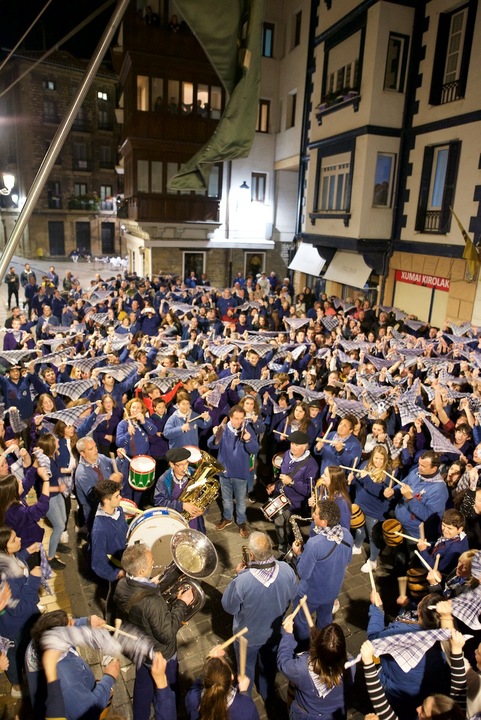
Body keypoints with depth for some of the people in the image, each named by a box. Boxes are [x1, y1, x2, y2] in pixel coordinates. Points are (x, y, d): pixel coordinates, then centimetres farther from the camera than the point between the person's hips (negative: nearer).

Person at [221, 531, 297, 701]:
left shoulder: (242, 581, -41)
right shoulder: (287, 570, -28)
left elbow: (229, 607, -20)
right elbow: (291, 596, -7)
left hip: (248, 634, -2)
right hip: (275, 630, 3)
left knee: (246, 667, 29)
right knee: (270, 664, 32)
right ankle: (267, 693, 58)